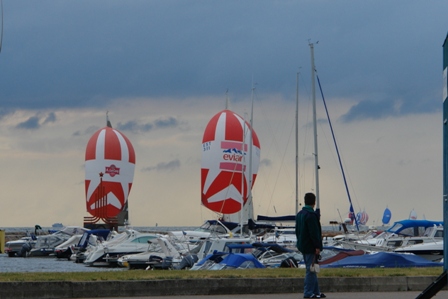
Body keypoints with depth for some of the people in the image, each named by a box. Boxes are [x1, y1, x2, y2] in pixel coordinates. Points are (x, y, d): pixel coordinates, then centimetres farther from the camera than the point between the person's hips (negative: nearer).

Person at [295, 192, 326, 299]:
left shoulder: (299, 214, 13)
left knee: (312, 270, 15)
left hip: (303, 246, 10)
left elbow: (297, 230, 20)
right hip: (311, 247, -10)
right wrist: (317, 246, -18)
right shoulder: (311, 215, -18)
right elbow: (314, 232, -20)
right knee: (311, 269, -6)